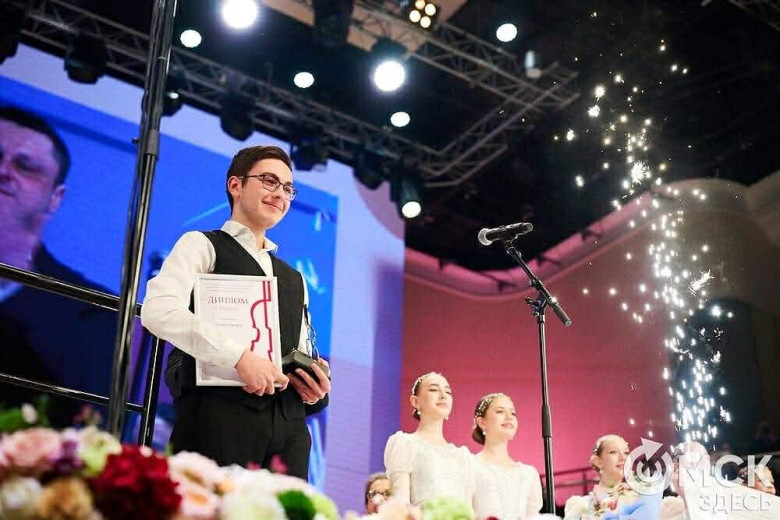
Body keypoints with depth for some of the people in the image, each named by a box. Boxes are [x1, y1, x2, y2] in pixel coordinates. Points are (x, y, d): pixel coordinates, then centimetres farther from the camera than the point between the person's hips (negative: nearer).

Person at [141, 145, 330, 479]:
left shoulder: (294, 279, 29)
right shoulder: (202, 246, 10)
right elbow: (158, 311, -9)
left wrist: (315, 391, 4)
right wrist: (240, 356, -18)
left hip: (288, 425, 6)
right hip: (217, 415, -6)